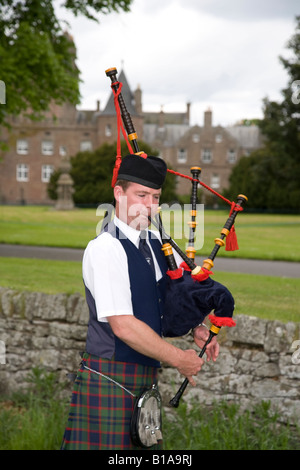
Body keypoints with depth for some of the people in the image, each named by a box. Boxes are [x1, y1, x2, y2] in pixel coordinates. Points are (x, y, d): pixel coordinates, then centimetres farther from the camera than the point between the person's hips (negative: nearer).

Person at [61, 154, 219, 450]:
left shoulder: (155, 243, 8)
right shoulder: (105, 248, -17)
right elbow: (123, 326, -22)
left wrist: (196, 329, 1)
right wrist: (179, 359, -16)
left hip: (146, 376, 8)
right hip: (111, 378, -8)